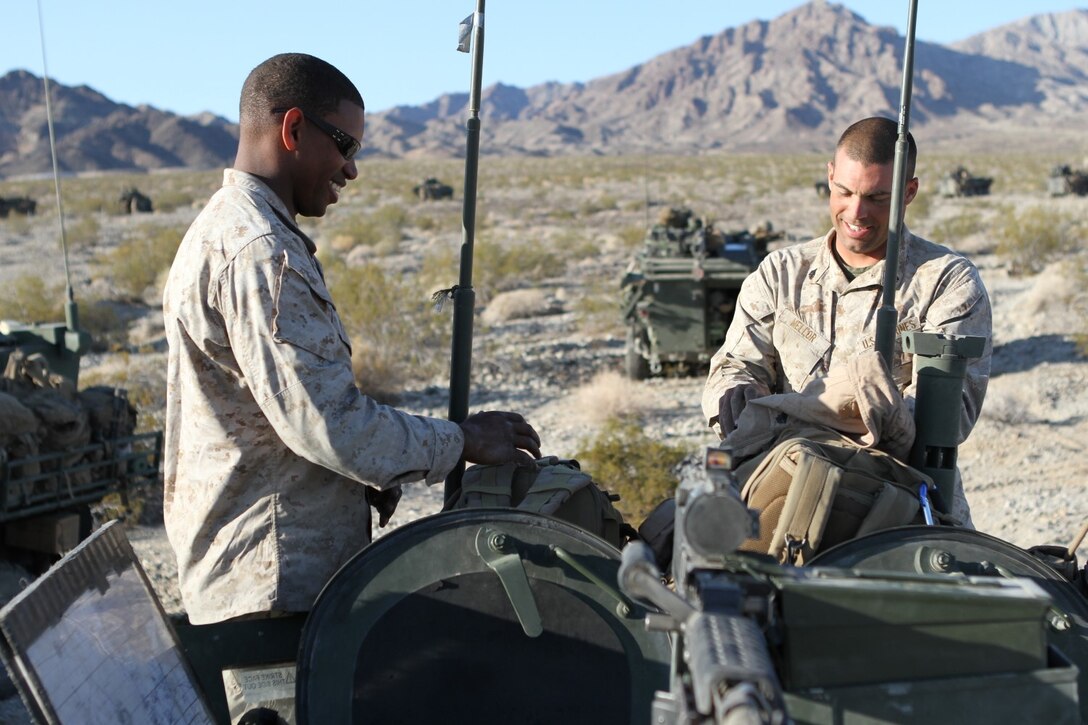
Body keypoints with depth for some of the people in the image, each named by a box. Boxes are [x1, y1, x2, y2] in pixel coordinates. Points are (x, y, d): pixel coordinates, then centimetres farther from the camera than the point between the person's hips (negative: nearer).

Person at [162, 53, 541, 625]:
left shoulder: (223, 229, 16)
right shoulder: (259, 252, -20)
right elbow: (328, 422, -24)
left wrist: (365, 477, 9)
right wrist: (460, 441, -11)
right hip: (272, 580, -11)